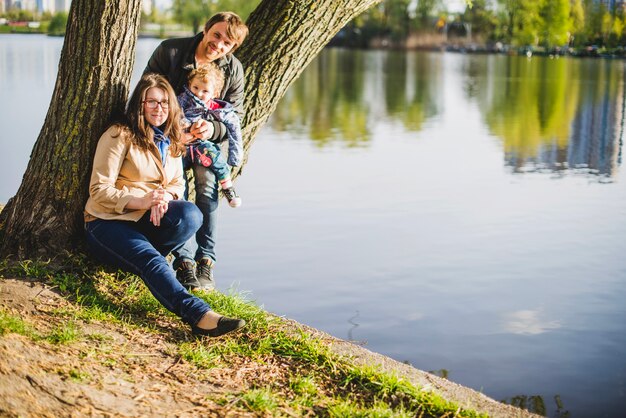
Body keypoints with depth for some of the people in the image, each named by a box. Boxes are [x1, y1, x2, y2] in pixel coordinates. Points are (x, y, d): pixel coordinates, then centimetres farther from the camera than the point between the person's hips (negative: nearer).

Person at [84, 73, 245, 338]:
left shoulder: (171, 142, 15)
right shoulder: (120, 135, -4)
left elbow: (177, 184, 13)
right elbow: (99, 190, -9)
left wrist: (164, 197, -13)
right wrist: (140, 201, -24)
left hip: (147, 221, 5)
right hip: (108, 222, -5)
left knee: (191, 215, -28)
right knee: (150, 259, -35)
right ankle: (199, 315, -53)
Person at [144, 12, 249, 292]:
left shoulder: (234, 70, -6)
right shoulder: (169, 51, -12)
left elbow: (235, 118, -4)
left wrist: (213, 129, -28)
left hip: (206, 140, 1)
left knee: (207, 186, -24)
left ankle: (205, 262, -22)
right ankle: (185, 262, -26)